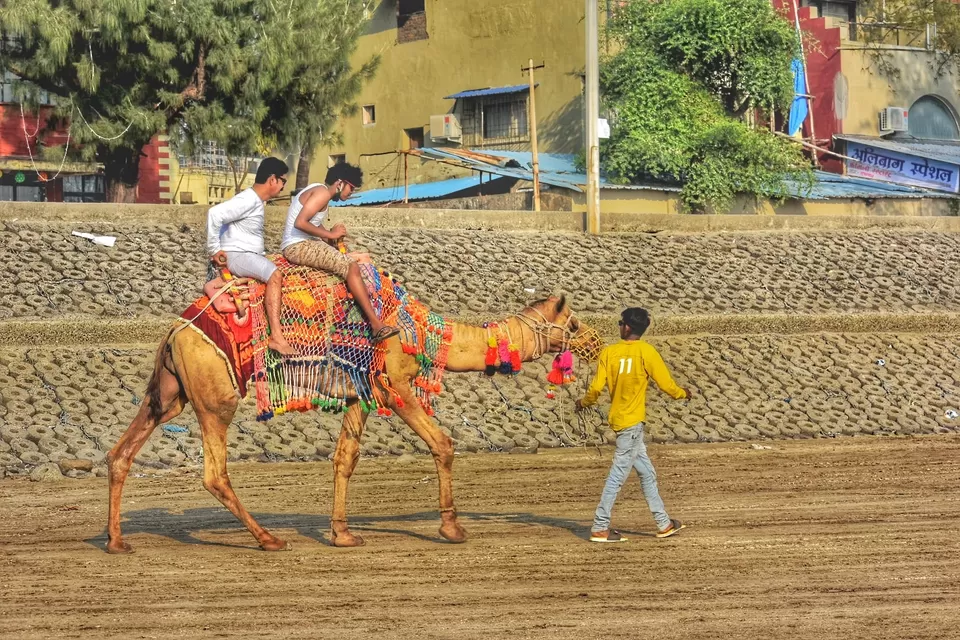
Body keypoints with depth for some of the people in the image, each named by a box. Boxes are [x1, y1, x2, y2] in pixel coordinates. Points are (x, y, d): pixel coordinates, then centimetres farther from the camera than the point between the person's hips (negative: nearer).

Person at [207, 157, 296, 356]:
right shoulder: (248, 199, -15)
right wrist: (214, 250, -20)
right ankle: (276, 337, -38)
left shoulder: (256, 201, 16)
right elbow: (215, 213, -26)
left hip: (252, 256, 11)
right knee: (275, 275, -30)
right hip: (237, 255, -11)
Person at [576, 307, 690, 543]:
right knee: (618, 475, -4)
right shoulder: (645, 351, -9)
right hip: (632, 422, -5)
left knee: (647, 473, 14)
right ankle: (600, 528, -5)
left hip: (619, 419, 5)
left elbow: (596, 387, -3)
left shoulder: (609, 352, 1)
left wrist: (584, 403, 17)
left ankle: (664, 524, 20)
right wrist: (683, 394, 15)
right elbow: (666, 384, -6)